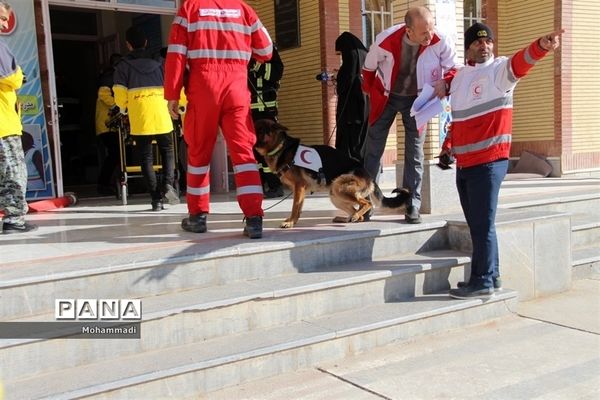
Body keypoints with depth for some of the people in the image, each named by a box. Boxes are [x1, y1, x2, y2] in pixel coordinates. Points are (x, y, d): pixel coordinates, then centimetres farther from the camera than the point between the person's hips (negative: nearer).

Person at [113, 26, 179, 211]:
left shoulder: (123, 65, 3)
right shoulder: (158, 62, 9)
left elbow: (120, 95, -3)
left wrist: (124, 108, 17)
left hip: (139, 119, -1)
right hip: (161, 116, 1)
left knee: (146, 158, 8)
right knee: (167, 151, 18)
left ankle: (156, 199, 3)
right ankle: (168, 185, -6)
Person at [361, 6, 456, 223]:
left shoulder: (441, 43, -25)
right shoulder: (386, 40, -26)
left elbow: (454, 70, -8)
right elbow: (369, 68, -6)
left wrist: (445, 82, -29)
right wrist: (371, 93, 3)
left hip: (416, 100, 0)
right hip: (386, 97, 0)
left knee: (415, 152, -2)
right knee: (373, 149, 4)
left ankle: (412, 207, 5)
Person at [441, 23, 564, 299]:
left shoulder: (499, 69, -4)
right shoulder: (459, 78, 15)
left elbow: (519, 63, -27)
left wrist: (540, 47, -47)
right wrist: (448, 146, 15)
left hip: (489, 162, -7)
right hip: (464, 164, 7)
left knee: (483, 224, -5)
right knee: (476, 224, 13)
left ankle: (483, 282, 4)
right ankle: (490, 276, 25)